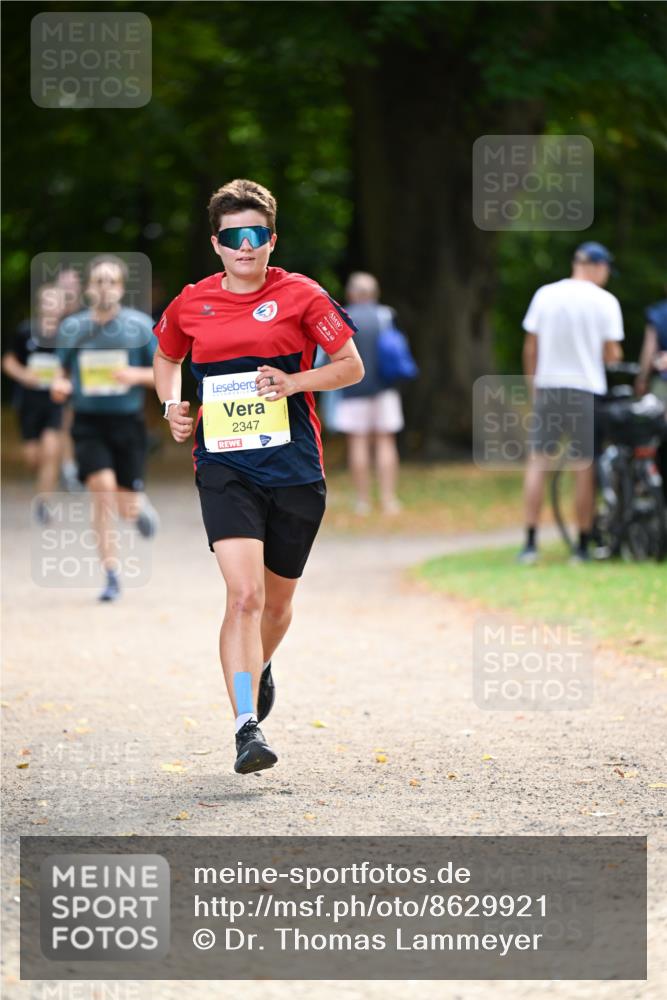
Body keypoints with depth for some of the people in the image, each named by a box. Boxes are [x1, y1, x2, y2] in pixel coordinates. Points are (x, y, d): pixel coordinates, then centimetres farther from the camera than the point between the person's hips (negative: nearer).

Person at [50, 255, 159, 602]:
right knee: (102, 488, -20)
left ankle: (139, 505, 41)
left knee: (126, 508, -1)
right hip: (88, 421, 1)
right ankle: (111, 576, -10)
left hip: (128, 421, -1)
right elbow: (65, 373, 16)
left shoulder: (140, 325, -1)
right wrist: (59, 386, -7)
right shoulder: (71, 328, 4)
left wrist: (137, 375, -18)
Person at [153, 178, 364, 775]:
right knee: (244, 594, -19)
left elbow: (352, 366, 2)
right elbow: (166, 358, 25)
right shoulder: (190, 305, 5)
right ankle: (247, 727, -21)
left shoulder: (300, 296, -1)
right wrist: (172, 405, 6)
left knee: (278, 601, 15)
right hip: (224, 467, -1)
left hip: (294, 468, 1)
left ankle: (259, 668, 49)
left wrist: (294, 382, -14)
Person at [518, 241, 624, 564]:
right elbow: (611, 354, -7)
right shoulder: (605, 301, -5)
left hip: (548, 387, 2)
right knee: (585, 467, 5)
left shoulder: (545, 295, 2)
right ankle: (583, 546, 8)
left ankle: (530, 543, 0)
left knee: (537, 463, 6)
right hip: (587, 391, -2)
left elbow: (530, 347, 4)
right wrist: (614, 356, 16)